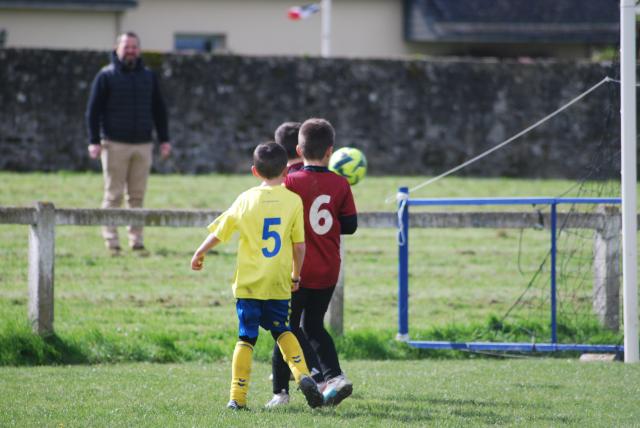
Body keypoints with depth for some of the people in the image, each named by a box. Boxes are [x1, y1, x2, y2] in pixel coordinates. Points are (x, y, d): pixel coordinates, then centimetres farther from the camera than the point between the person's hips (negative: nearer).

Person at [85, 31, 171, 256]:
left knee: (137, 196, 3)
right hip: (115, 144, -3)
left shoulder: (148, 77, 13)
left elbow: (159, 110, 18)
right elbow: (93, 110, -1)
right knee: (113, 195, -3)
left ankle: (136, 240, 7)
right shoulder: (106, 76, 1)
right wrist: (94, 141, -10)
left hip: (142, 144, 3)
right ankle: (111, 242, 0)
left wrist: (164, 139, 11)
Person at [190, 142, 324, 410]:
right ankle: (302, 375, -2)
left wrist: (199, 254, 23)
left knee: (246, 338, 4)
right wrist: (296, 275, 15)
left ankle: (238, 396, 0)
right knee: (281, 330, 18)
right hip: (279, 284, 1)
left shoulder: (246, 200, -1)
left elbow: (218, 233, 6)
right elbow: (299, 246, 0)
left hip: (249, 284, -1)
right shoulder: (293, 200, -1)